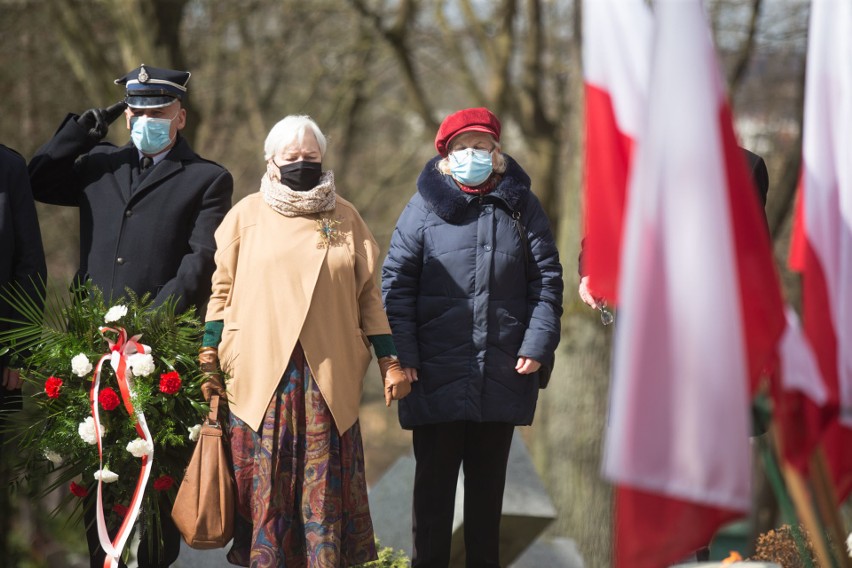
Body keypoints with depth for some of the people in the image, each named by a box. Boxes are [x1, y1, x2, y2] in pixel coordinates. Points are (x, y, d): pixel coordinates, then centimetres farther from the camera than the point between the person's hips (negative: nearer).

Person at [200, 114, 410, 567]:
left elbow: (367, 295, 12)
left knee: (324, 485, -1)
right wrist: (207, 357, 2)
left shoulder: (345, 217, 11)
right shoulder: (247, 215, 7)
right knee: (265, 486, -1)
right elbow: (222, 289, 9)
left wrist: (390, 362, 6)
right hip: (260, 375, -1)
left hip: (329, 378, 1)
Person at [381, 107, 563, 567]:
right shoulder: (424, 207, 2)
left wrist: (538, 344, -4)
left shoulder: (521, 206, 7)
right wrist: (402, 355, -7)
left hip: (504, 374, 2)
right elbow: (397, 283, 1)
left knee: (488, 479, 10)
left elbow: (546, 279, 7)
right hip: (436, 374, -2)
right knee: (434, 479, 3)